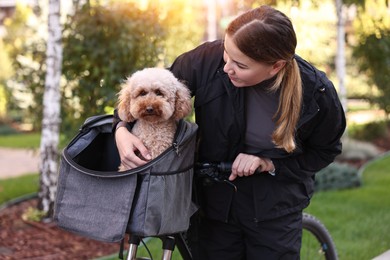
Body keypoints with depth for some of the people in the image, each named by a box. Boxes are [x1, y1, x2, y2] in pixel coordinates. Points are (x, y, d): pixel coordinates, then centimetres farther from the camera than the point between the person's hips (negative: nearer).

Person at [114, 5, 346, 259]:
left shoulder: (316, 92, -21)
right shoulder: (210, 58, -22)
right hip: (216, 203, 1)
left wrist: (270, 164, -18)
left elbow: (325, 151, -3)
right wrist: (122, 128, -24)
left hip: (275, 211, -1)